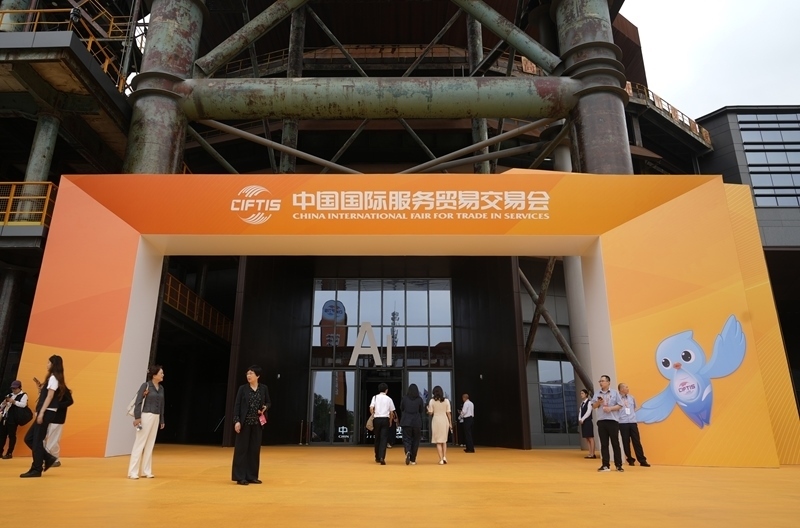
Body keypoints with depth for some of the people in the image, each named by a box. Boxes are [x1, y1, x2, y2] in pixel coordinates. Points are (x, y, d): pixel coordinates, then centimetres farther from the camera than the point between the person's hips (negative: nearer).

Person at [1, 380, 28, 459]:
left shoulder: (23, 395, 1)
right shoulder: (10, 395, 20)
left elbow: (23, 405, -16)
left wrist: (13, 401, -25)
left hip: (13, 419, -6)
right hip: (4, 418, 6)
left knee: (11, 436, -2)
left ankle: (9, 453, 5)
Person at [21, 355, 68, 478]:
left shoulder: (53, 377, -9)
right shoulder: (53, 378, 19)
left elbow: (50, 396, -16)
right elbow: (45, 395, 16)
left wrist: (41, 413, -19)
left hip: (47, 413, -9)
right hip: (45, 412, 9)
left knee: (37, 440, -6)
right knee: (29, 438, 12)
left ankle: (36, 470, 0)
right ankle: (48, 458, 15)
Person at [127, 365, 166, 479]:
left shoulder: (161, 388, 10)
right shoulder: (145, 385, -9)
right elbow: (138, 402, -12)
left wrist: (162, 420, 15)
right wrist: (137, 417, -18)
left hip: (156, 418, 7)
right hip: (146, 416, -7)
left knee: (150, 445, 10)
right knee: (140, 443, -3)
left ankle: (146, 471, 17)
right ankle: (133, 472, 3)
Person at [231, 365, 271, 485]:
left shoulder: (264, 388, 2)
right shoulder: (243, 388, -3)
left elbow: (268, 402, 13)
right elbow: (237, 405, -5)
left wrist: (265, 408, -10)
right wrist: (236, 421, -13)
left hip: (257, 423, 3)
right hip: (245, 422, -2)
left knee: (255, 449, 8)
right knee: (241, 448, -1)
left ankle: (252, 476, 18)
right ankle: (240, 477, 8)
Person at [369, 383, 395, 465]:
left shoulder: (375, 397, 3)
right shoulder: (389, 399, 4)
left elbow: (371, 408, -9)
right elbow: (392, 412, 4)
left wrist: (373, 415, 6)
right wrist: (390, 419, 18)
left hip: (377, 419, 1)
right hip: (385, 419, -1)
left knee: (377, 438, 14)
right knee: (384, 439, -3)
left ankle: (377, 457, 24)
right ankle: (382, 457, -18)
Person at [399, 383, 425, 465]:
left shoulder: (404, 398, -2)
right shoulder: (420, 400, -3)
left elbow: (401, 409, 6)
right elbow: (422, 411, 4)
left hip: (406, 422, 0)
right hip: (417, 422, 0)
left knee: (406, 439, 4)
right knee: (415, 440, 12)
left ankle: (408, 452, -26)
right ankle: (413, 460, 15)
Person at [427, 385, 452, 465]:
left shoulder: (432, 401, -4)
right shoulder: (446, 401, 1)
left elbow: (430, 413, -5)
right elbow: (448, 413, 1)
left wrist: (428, 409, 16)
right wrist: (450, 423, 8)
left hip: (436, 421, -2)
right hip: (445, 420, 2)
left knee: (438, 441, 5)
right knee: (444, 440, 16)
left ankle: (441, 459, -1)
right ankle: (444, 457, 2)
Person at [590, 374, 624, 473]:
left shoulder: (614, 393, 2)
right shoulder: (597, 394, 11)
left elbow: (620, 405, -1)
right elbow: (593, 406, 11)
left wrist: (610, 408, -14)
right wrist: (598, 402, -8)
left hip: (613, 421, -3)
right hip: (601, 421, 3)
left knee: (615, 443, 1)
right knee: (604, 444, 4)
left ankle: (618, 465, 9)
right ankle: (606, 465, 8)